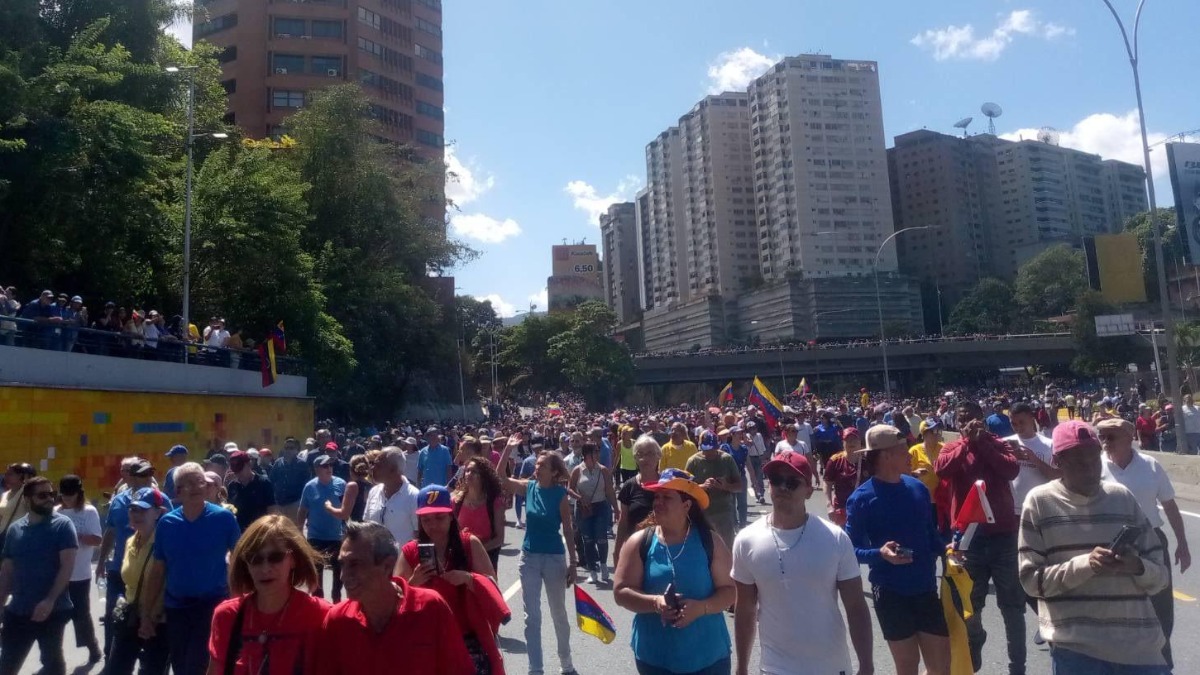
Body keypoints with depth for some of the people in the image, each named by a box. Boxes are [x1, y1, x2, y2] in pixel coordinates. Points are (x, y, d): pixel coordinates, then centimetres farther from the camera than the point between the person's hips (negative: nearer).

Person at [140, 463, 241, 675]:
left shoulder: (224, 518, -9)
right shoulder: (166, 523, -1)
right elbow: (157, 570, 5)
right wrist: (147, 610, 5)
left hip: (212, 604, -4)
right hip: (175, 606, 4)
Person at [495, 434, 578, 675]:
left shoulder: (560, 494, -12)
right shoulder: (528, 487, -3)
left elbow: (568, 530, -7)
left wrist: (573, 562, -7)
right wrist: (508, 449, -15)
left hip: (554, 558, -2)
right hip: (529, 557, 3)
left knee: (558, 614, 14)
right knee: (531, 617, 5)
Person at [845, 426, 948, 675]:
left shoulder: (918, 487, 2)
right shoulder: (862, 498, -14)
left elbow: (929, 533, 14)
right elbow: (852, 549, -12)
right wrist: (880, 554, -29)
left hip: (926, 588, 5)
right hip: (890, 593, -4)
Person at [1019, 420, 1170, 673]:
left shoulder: (1123, 497, 5)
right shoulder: (1040, 501, -4)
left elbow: (1160, 574, 8)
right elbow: (1031, 579, -6)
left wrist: (1138, 566, -13)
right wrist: (1085, 564, -19)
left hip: (1140, 645, 3)